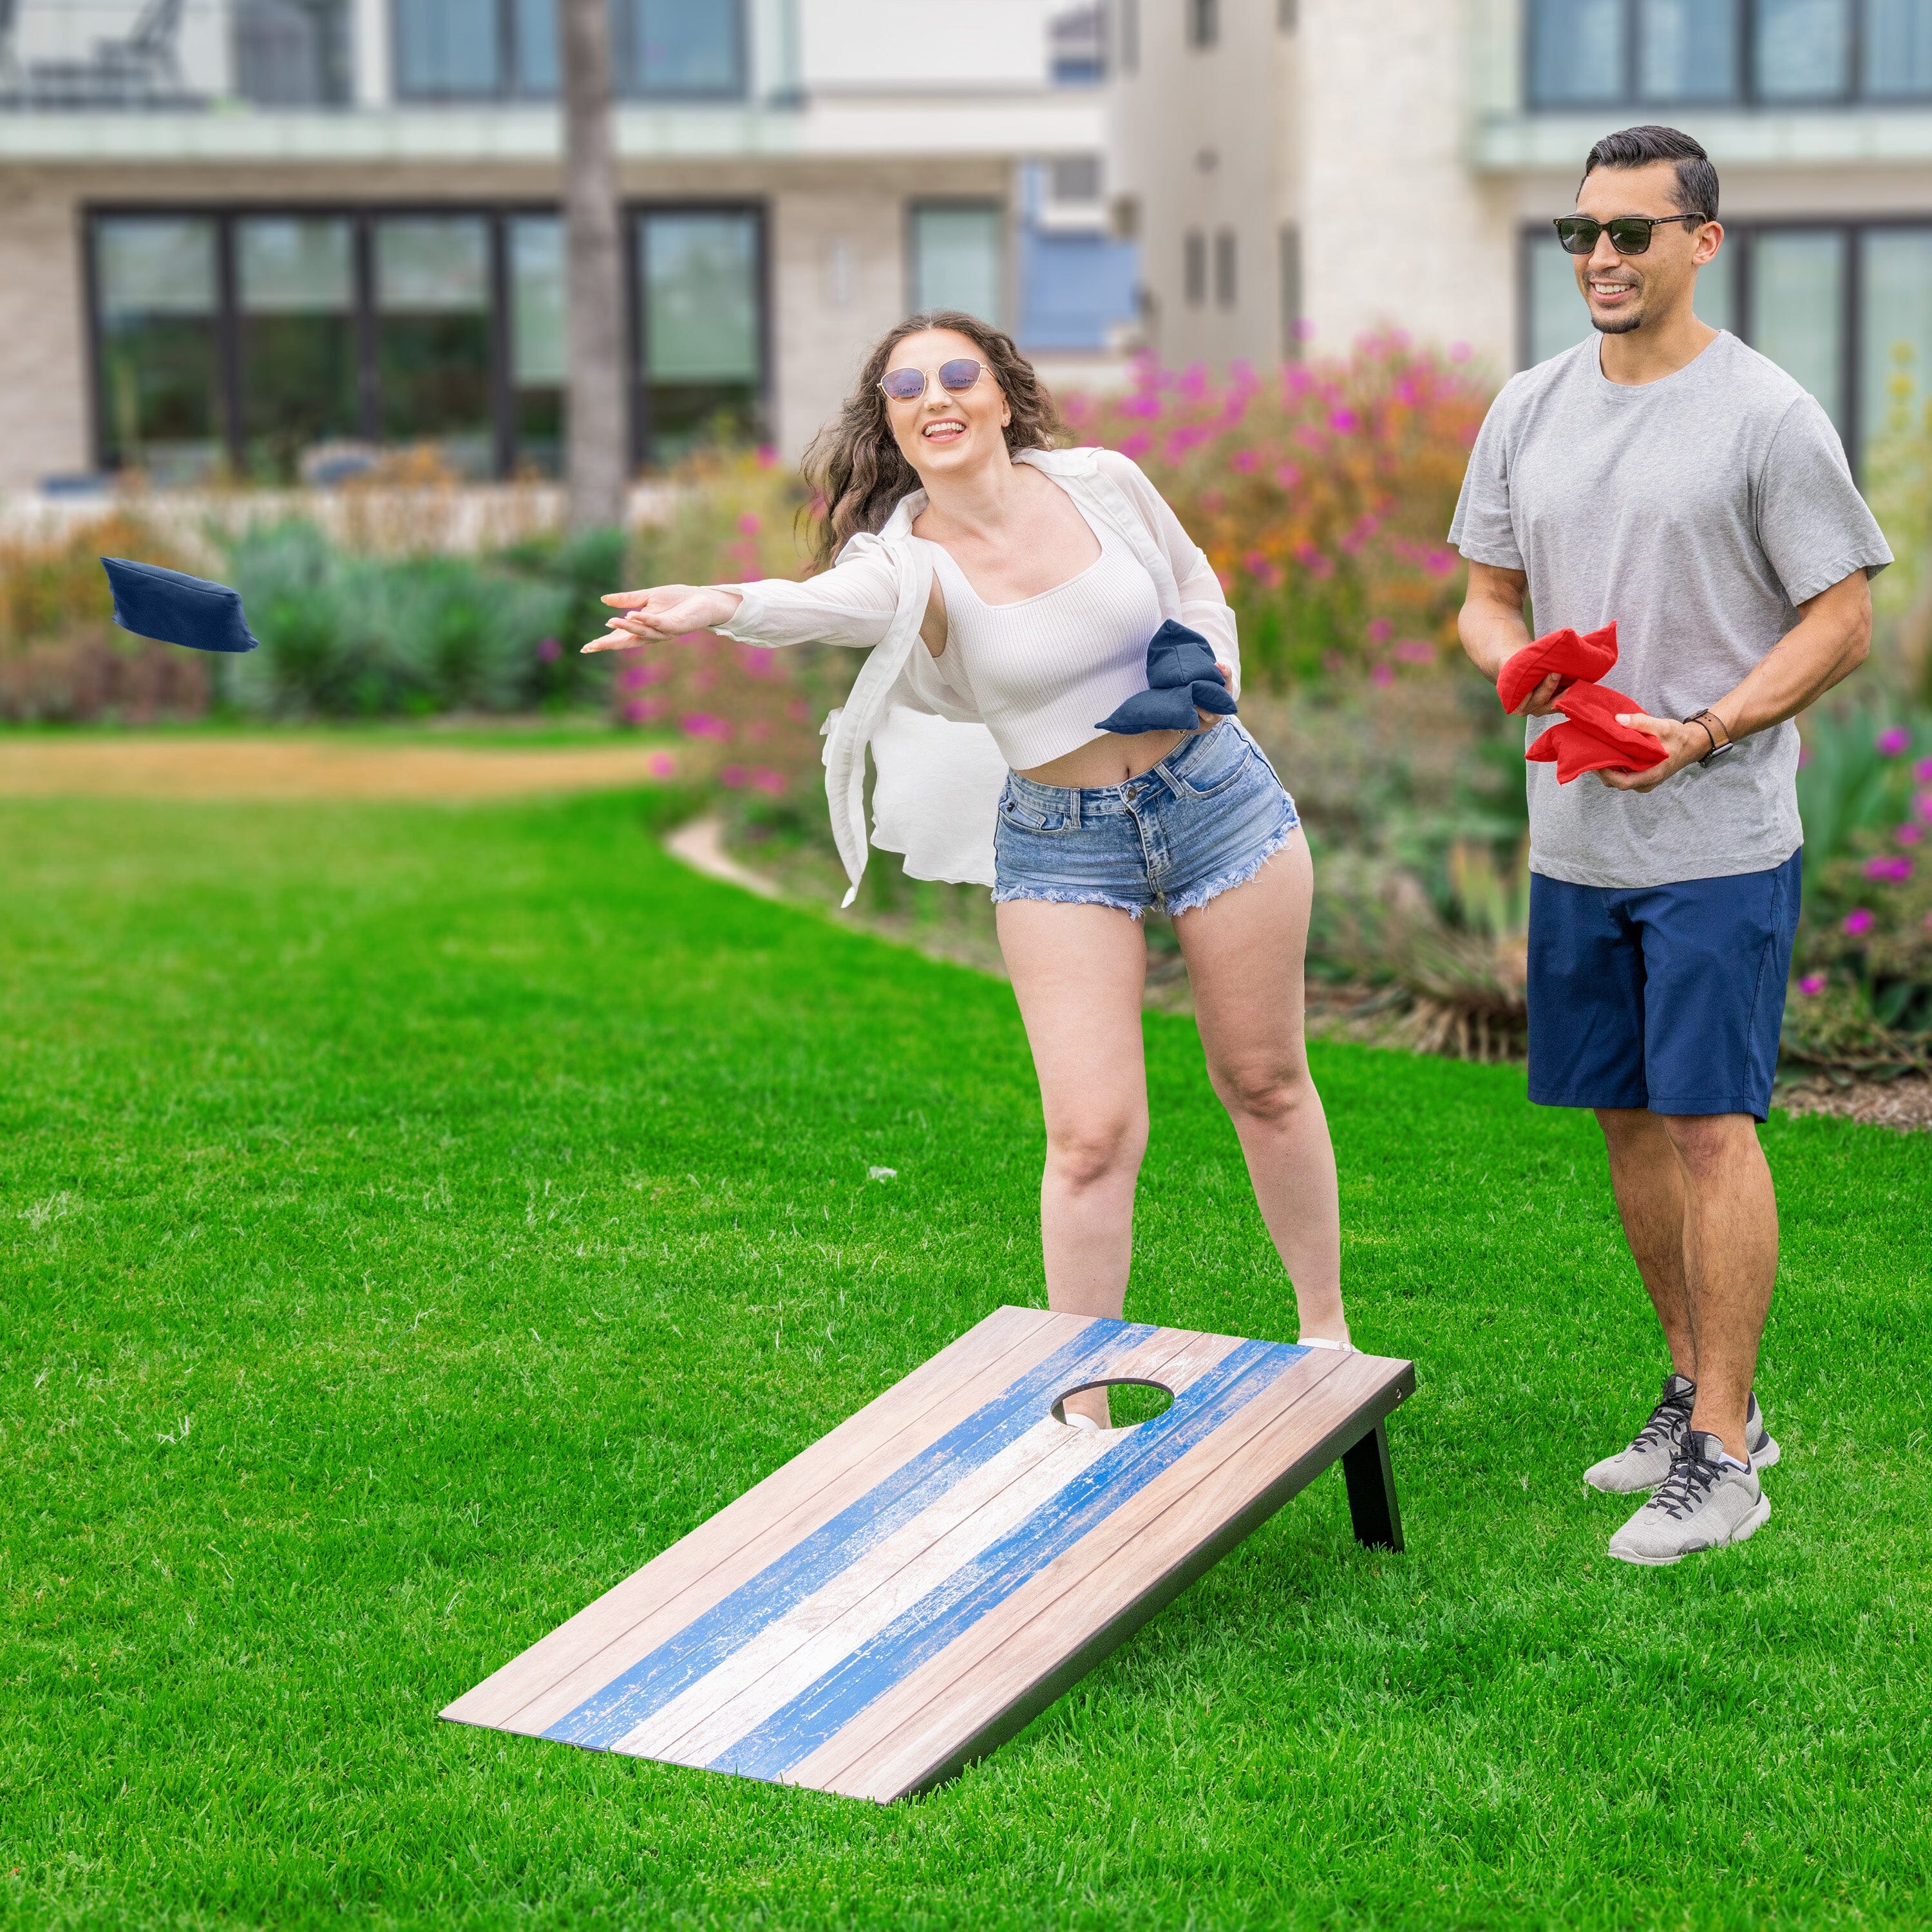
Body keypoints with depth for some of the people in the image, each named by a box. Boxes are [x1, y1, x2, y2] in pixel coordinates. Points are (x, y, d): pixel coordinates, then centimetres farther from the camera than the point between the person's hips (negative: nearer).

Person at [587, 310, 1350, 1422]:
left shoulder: (1103, 484, -7)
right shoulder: (910, 559, -16)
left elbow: (1195, 582, 12)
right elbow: (831, 601, -40)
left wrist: (1211, 670, -8)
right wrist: (725, 607, -62)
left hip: (1215, 789, 2)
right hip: (1061, 841, -2)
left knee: (1265, 1082, 14)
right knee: (1092, 1135, -9)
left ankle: (1326, 1328, 35)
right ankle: (1081, 1411, 7)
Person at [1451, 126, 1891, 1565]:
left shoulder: (1766, 415, -8)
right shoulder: (1530, 410, 10)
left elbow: (1846, 620, -7)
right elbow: (1486, 595, 16)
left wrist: (1703, 731, -18)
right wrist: (1512, 659, -8)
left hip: (1720, 839, -6)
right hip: (1575, 839, 6)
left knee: (1709, 1122, -7)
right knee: (1628, 1116, 12)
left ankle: (1727, 1453, 2)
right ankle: (1700, 1389, 27)